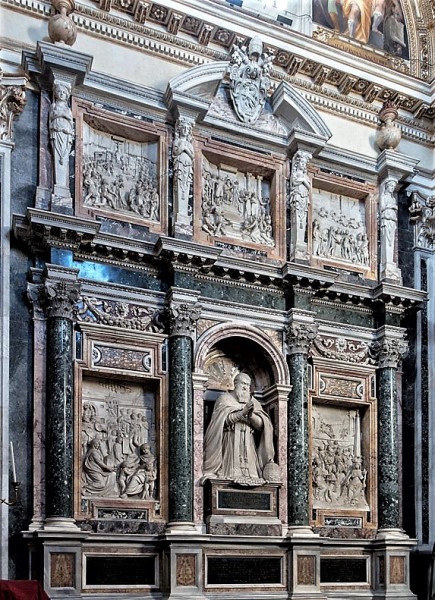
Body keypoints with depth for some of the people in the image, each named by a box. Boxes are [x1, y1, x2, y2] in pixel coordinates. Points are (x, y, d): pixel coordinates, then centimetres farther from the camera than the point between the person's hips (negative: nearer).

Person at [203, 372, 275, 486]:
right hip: (229, 443, -3)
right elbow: (223, 419, -7)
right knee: (231, 471, -15)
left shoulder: (253, 402, 18)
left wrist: (251, 414, -14)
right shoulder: (225, 398, 9)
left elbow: (261, 425, 5)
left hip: (249, 445, 3)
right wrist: (242, 413, -16)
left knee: (250, 474, -8)